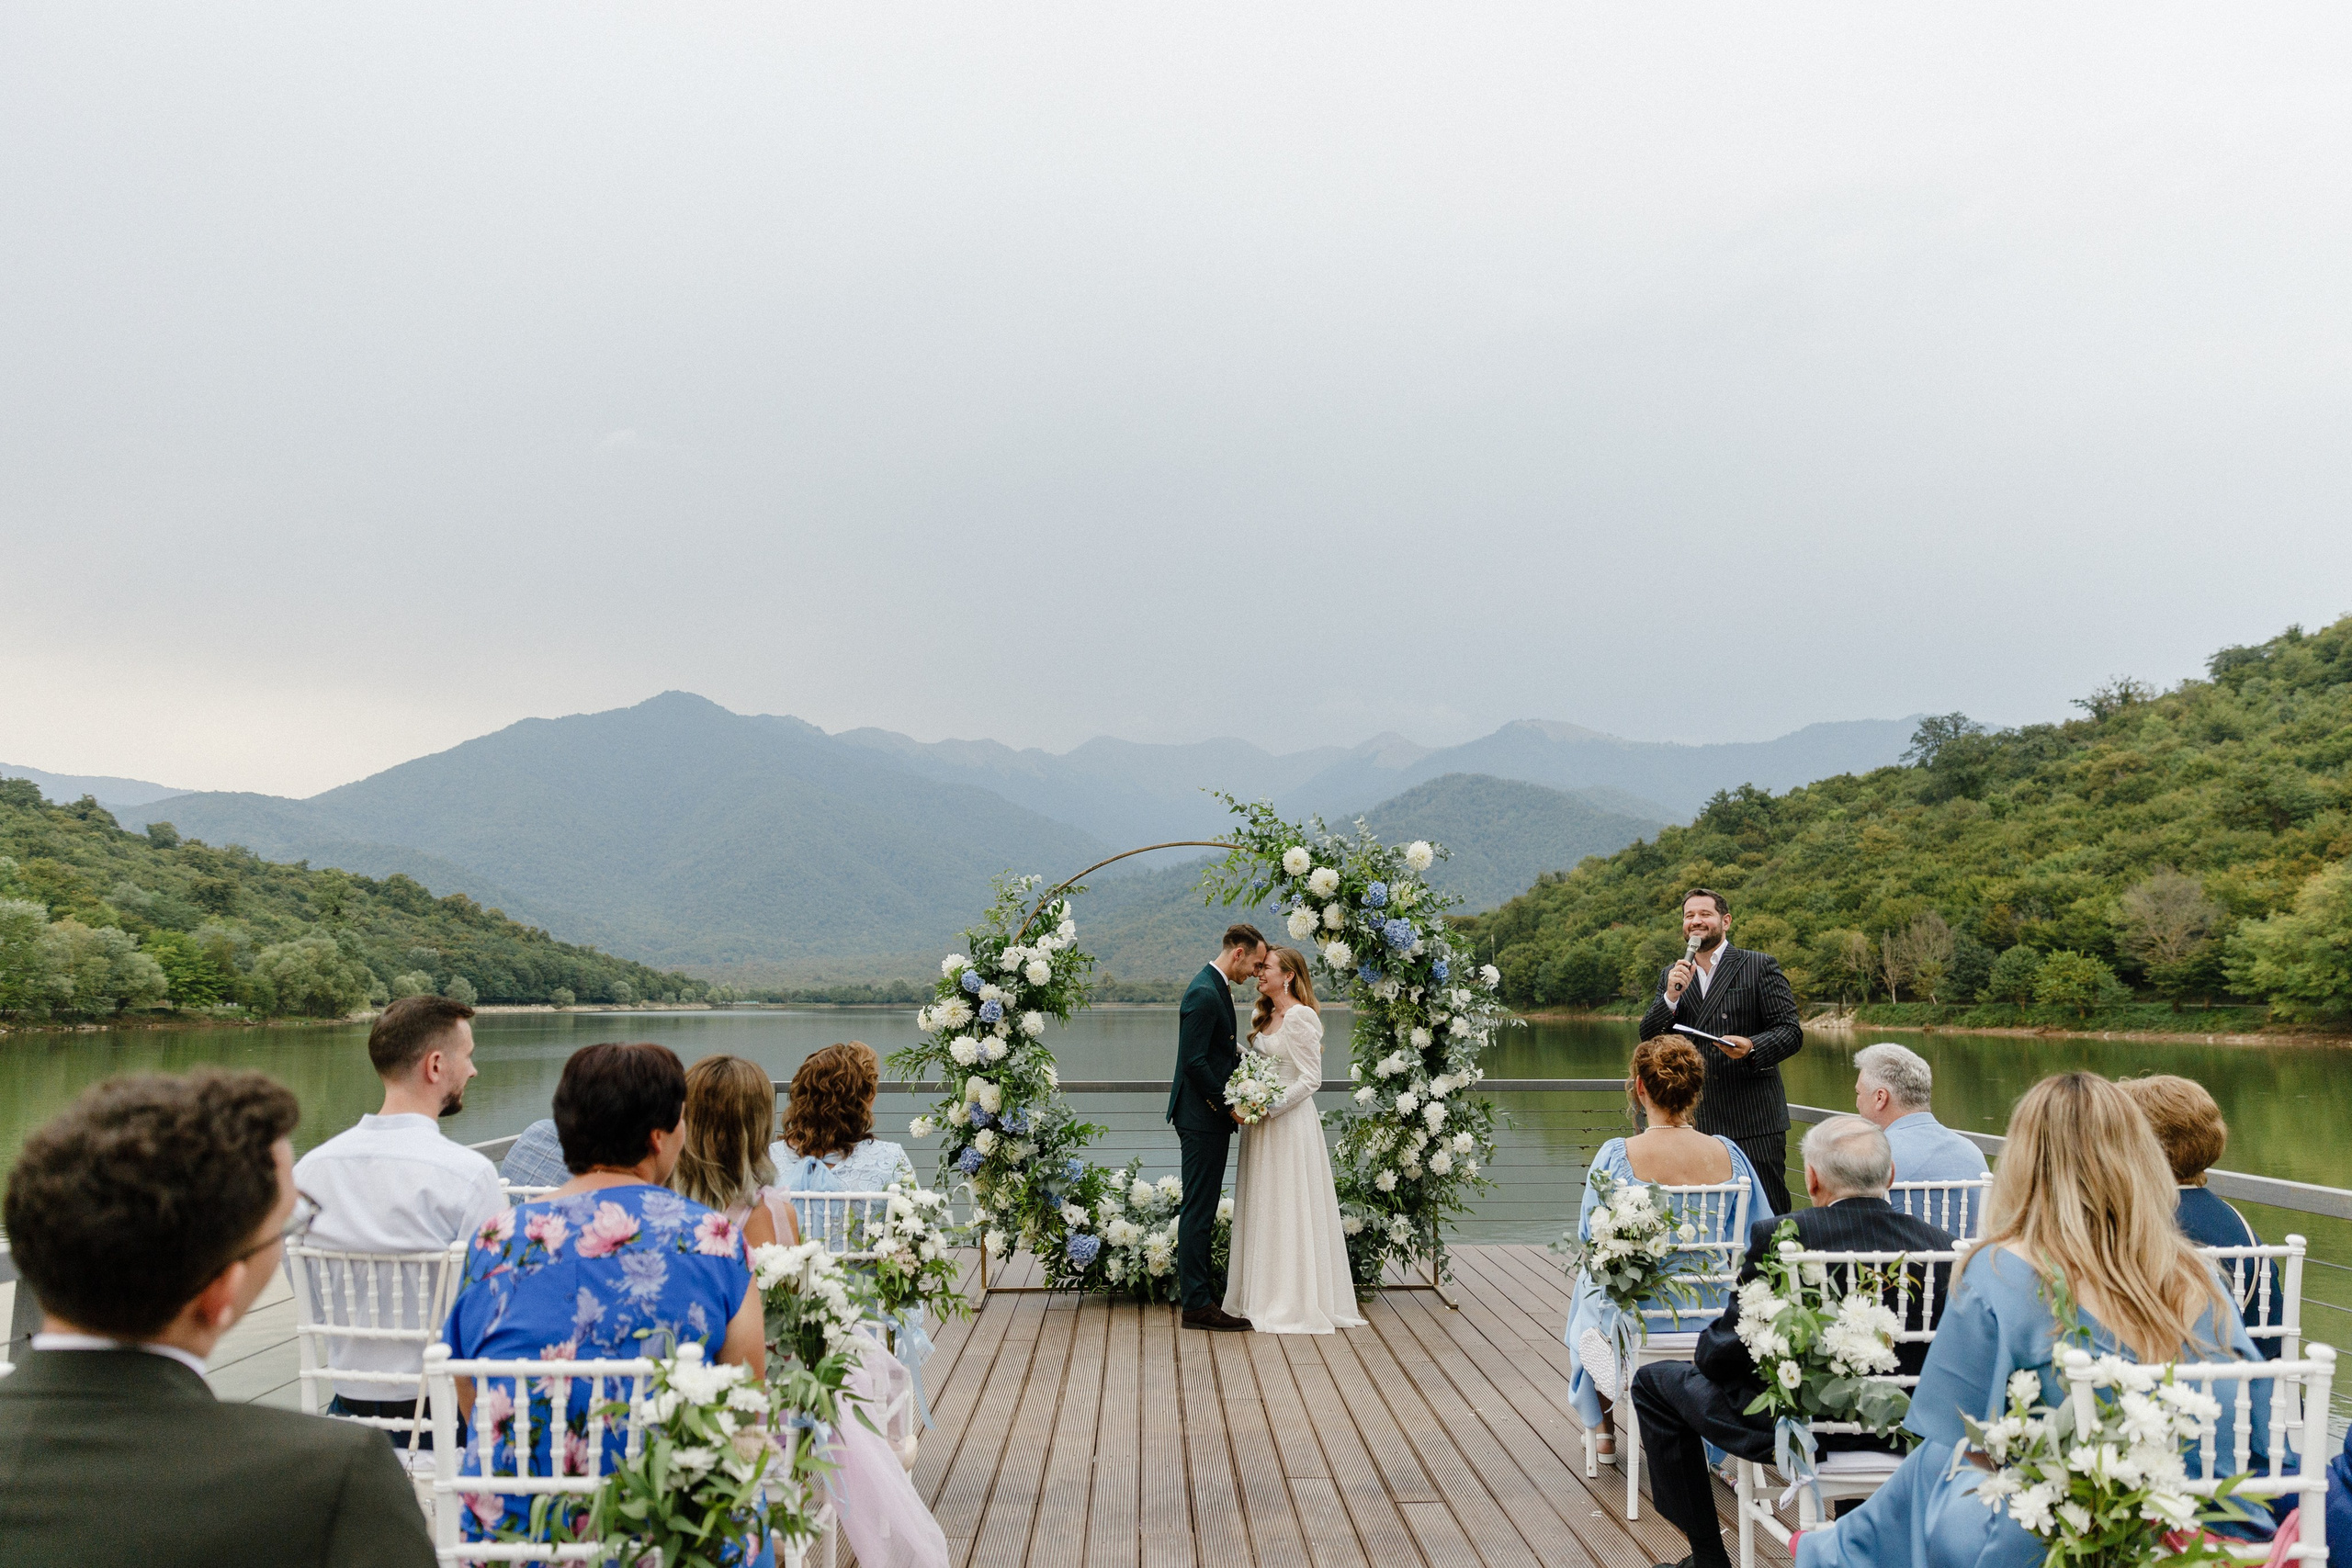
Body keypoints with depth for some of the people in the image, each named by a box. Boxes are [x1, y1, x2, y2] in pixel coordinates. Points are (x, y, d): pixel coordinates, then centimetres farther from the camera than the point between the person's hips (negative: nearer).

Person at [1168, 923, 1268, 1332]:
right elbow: (1194, 1062, -22)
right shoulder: (1204, 993, -18)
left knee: (1202, 1209, 14)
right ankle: (1198, 1304, 0)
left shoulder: (1216, 988, 14)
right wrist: (1228, 1106, -16)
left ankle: (1198, 1295, 21)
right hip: (1203, 1117, -11)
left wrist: (1241, 1054, 6)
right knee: (1199, 1210, -5)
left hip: (1211, 1117, 11)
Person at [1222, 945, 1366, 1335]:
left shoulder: (1300, 1017, -14)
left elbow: (1311, 1078, -16)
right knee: (1262, 1210, 11)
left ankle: (1296, 1302, 6)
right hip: (1261, 1122, 9)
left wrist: (1269, 1106, -21)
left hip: (1289, 1122, -8)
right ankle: (1263, 1294, 18)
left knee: (1289, 1210, -2)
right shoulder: (1261, 1015, 11)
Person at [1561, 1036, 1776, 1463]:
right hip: (1714, 1313, 3)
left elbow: (1591, 1237, -5)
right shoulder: (1727, 1153, -11)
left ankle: (1603, 1431, 45)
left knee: (1589, 1285, 34)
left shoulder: (1616, 1156, -19)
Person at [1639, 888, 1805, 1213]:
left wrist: (1751, 1048, -22)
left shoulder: (1760, 967, 2)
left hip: (1754, 1117, -3)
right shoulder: (1671, 976, 14)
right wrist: (1671, 997, -7)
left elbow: (1791, 1031, -3)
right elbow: (1648, 1038, 9)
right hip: (1696, 1121, 4)